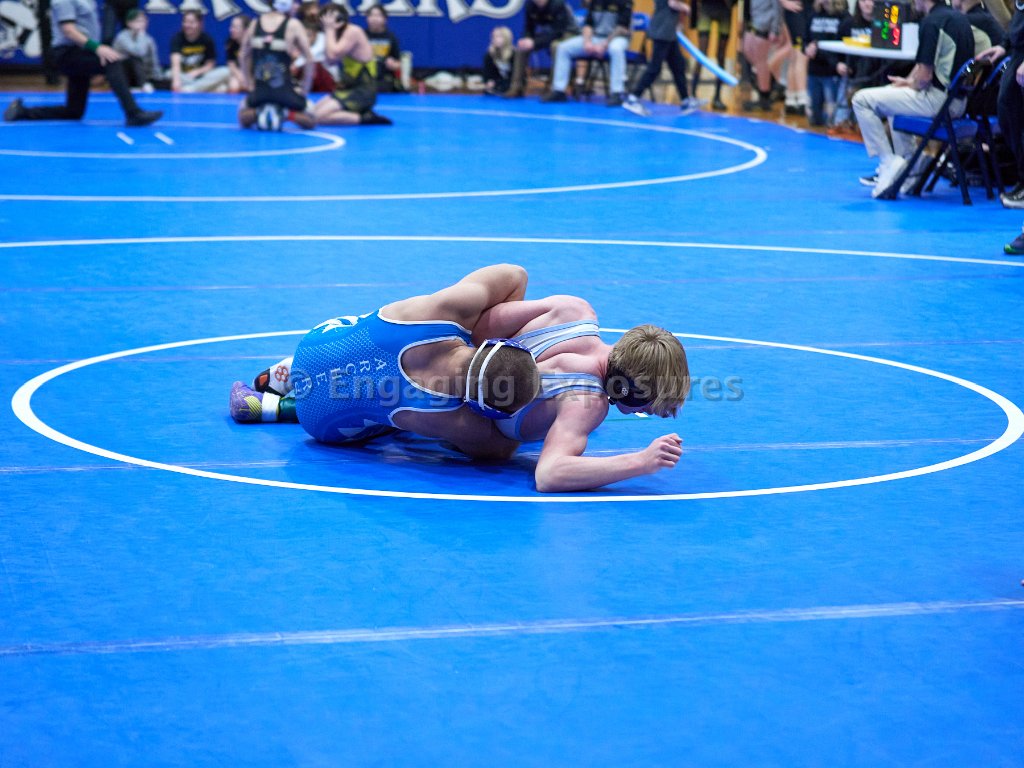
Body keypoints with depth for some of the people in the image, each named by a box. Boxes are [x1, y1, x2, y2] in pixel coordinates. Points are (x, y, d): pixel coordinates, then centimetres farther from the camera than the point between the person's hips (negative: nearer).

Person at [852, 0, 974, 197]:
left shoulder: (932, 22, -16)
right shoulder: (960, 18, 12)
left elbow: (925, 76, -19)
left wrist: (911, 85, 3)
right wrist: (909, 81, 12)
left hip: (938, 99, -10)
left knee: (862, 100, -6)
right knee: (895, 96, 36)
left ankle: (888, 161, -6)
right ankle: (908, 164, 30)